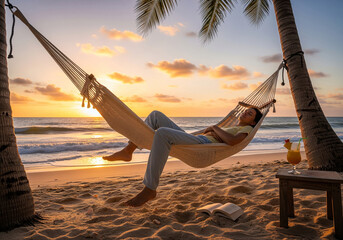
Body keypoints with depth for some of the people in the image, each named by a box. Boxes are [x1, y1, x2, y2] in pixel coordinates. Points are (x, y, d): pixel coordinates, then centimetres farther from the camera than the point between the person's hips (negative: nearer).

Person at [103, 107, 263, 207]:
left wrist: (216, 128, -2)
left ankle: (150, 189, -32)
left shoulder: (246, 129, 11)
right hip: (194, 140, 10)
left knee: (162, 132, -37)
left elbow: (232, 141, -12)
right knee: (156, 115, 4)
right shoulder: (230, 128, 38)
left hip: (204, 145, -10)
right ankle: (128, 151, -5)